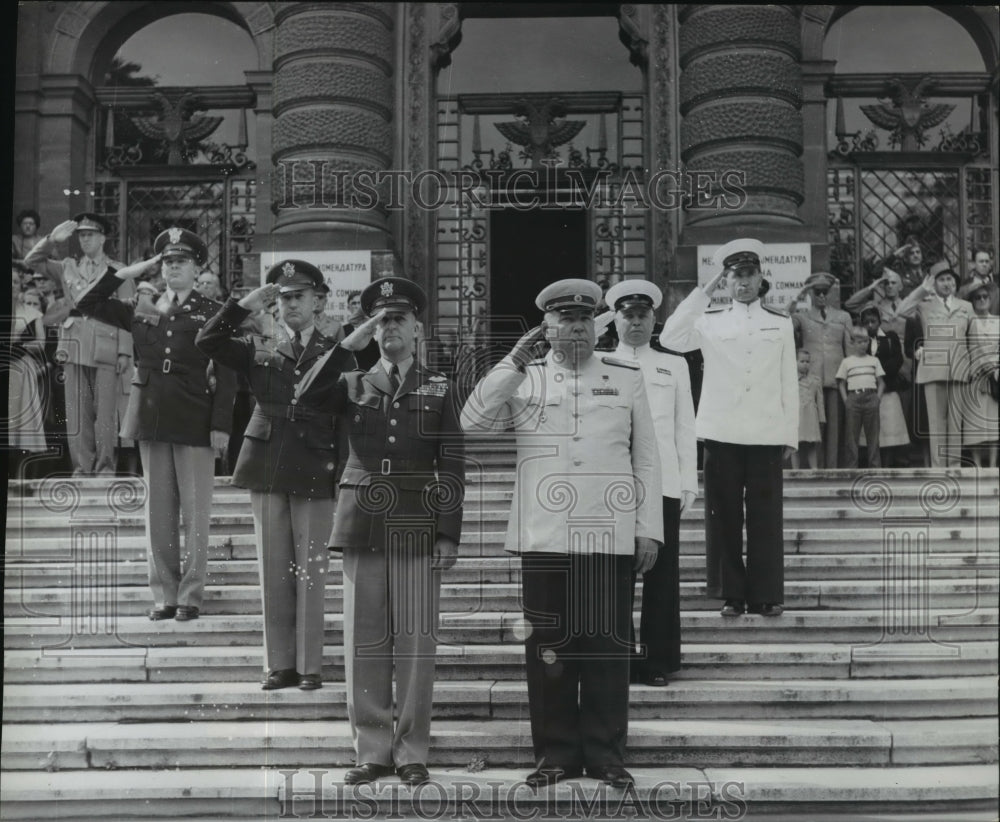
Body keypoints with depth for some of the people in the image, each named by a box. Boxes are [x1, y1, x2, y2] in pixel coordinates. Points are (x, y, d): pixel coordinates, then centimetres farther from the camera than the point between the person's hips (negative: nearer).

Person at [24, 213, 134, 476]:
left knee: (105, 411, -4)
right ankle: (82, 465, 5)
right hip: (74, 346, 3)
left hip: (105, 348, -3)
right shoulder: (68, 267, 17)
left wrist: (125, 352, -7)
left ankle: (105, 465, 3)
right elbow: (33, 261, 12)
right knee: (76, 411, 1)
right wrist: (52, 239, -2)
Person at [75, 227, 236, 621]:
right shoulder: (141, 310, 11)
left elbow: (226, 375, -3)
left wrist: (221, 424, -11)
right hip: (151, 420, 4)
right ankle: (164, 593, 14)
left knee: (194, 510, 1)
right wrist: (127, 272, 4)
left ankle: (190, 594, 8)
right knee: (159, 510, 7)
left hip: (194, 422, -4)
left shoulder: (213, 313, 0)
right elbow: (87, 304, 10)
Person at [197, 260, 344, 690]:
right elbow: (207, 342, -2)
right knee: (273, 570, 7)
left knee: (310, 571, 1)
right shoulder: (259, 350, 10)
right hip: (267, 469, 2)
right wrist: (245, 304, -6)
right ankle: (280, 663, 15)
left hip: (314, 472, -2)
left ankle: (310, 665, 10)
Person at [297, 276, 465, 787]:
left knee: (415, 642, 0)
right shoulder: (352, 385, 12)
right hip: (363, 526, 1)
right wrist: (349, 343, -12)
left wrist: (449, 534, -3)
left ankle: (412, 753, 10)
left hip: (418, 529, -1)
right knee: (364, 642, 4)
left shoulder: (439, 388, 8)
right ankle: (372, 750, 13)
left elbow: (452, 467, 4)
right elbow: (306, 395, -10)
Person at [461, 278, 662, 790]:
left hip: (611, 537, 0)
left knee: (608, 647, 3)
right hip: (545, 536, 0)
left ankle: (605, 755, 14)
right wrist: (515, 361, -7)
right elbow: (473, 421, -4)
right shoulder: (522, 379, 11)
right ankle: (555, 753, 15)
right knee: (548, 647, 4)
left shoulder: (627, 377, 11)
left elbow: (646, 459, 10)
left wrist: (649, 530, 4)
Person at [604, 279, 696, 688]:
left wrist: (688, 481, 5)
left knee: (662, 574, 0)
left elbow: (684, 425, 11)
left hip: (663, 485, 1)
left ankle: (659, 660, 8)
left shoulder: (674, 366, 15)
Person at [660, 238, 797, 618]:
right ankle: (731, 594, 10)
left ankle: (766, 594, 8)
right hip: (722, 433, 0)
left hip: (767, 434, 0)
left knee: (765, 515, 1)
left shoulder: (780, 323, 10)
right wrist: (704, 291, -7)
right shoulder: (710, 321, 6)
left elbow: (789, 382, 9)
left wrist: (791, 433, 5)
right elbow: (670, 339, -11)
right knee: (724, 514, 2)